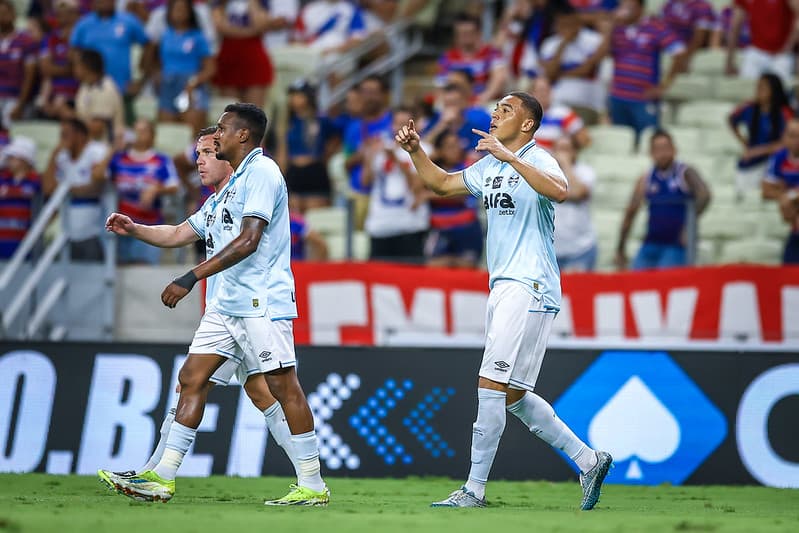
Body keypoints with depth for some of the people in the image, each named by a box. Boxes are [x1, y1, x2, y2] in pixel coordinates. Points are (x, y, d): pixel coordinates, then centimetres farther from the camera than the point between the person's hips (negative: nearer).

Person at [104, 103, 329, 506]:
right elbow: (180, 234, 29)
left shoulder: (262, 171, -9)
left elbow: (248, 241, -20)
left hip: (261, 302, -10)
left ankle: (312, 486, -5)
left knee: (282, 385, -8)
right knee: (192, 377, 4)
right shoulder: (229, 188, 22)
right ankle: (163, 477, 4)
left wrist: (191, 279, -22)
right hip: (226, 304, 10)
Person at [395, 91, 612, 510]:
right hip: (502, 287, 9)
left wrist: (510, 156, -34)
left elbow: (559, 191, -32)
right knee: (510, 395, 9)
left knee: (492, 386, -11)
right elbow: (442, 183, 30)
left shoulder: (537, 160, -9)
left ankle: (474, 491, -7)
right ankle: (588, 461, 16)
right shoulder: (489, 166, 17)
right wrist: (415, 150, 15)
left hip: (529, 288, -9)